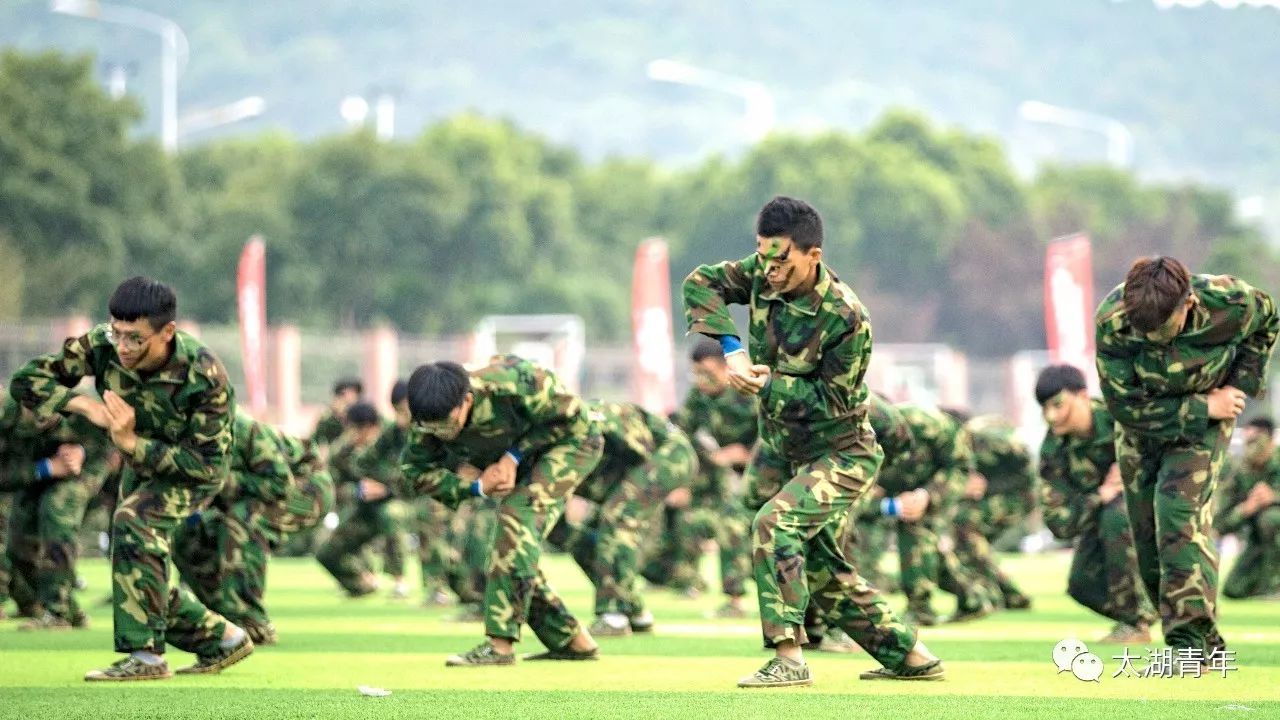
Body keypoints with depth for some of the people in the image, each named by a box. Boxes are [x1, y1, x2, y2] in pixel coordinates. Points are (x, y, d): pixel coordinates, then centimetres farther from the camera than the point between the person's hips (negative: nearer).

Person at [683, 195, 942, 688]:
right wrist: (731, 348, -18)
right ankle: (911, 658, 26)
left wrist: (769, 384, -25)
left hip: (841, 454, -8)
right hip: (782, 449, 8)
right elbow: (701, 283, -7)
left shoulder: (845, 319, -26)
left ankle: (789, 658, -28)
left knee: (775, 523, -28)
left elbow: (830, 399, -21)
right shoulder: (765, 276, -9)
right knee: (823, 569, 12)